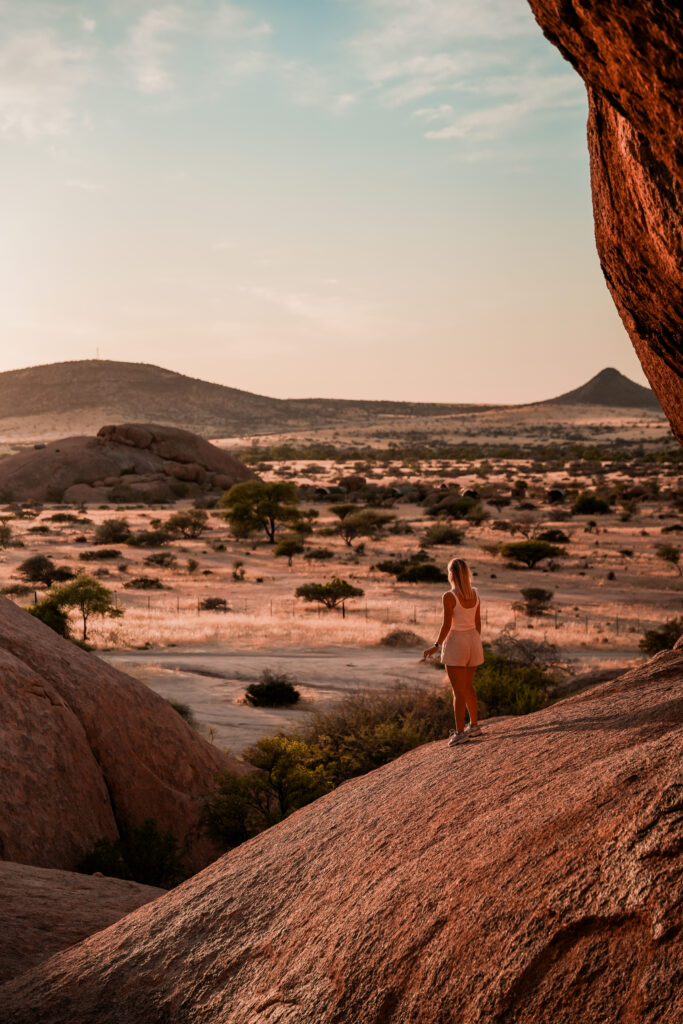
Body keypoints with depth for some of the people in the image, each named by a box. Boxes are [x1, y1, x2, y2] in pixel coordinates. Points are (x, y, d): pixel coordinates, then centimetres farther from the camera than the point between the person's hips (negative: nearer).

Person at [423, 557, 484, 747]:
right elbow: (478, 622, 8)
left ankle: (460, 732, 1)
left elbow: (447, 625, -17)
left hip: (456, 642, -6)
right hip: (473, 641, 6)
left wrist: (437, 646, -7)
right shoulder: (474, 594, 2)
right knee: (468, 685, 21)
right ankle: (474, 725, 28)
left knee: (458, 691, -1)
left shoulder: (449, 597, -17)